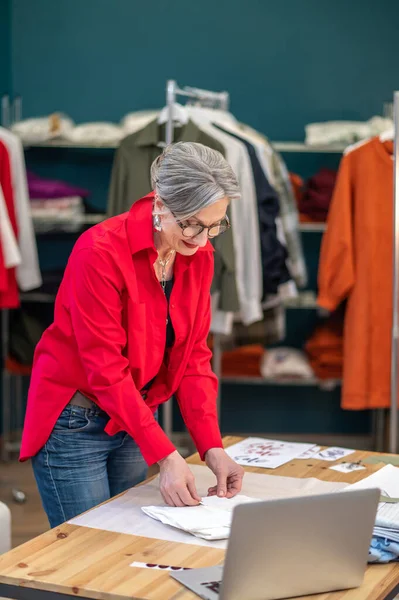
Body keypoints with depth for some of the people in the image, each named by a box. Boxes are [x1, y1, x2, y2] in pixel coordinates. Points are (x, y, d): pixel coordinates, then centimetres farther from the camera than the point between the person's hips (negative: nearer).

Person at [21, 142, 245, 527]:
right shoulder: (101, 253, -24)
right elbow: (106, 369, -24)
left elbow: (194, 357, -1)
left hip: (137, 420, 6)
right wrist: (165, 456, -28)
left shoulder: (199, 257, -4)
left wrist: (211, 447, -12)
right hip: (75, 425, -6)